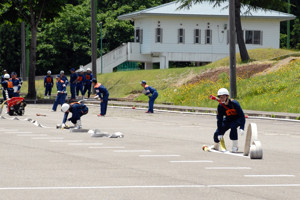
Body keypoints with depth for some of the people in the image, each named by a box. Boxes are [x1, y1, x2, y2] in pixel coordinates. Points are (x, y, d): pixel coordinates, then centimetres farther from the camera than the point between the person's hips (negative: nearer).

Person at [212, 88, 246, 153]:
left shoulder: (234, 103, -29)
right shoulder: (220, 106, -16)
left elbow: (242, 115, -26)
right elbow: (219, 120, -11)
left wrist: (241, 128, -35)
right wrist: (220, 133, -16)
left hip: (237, 119, -4)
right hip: (228, 119, 4)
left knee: (233, 126, -37)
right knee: (217, 133, -4)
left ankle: (235, 146, -22)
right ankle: (216, 146, 30)